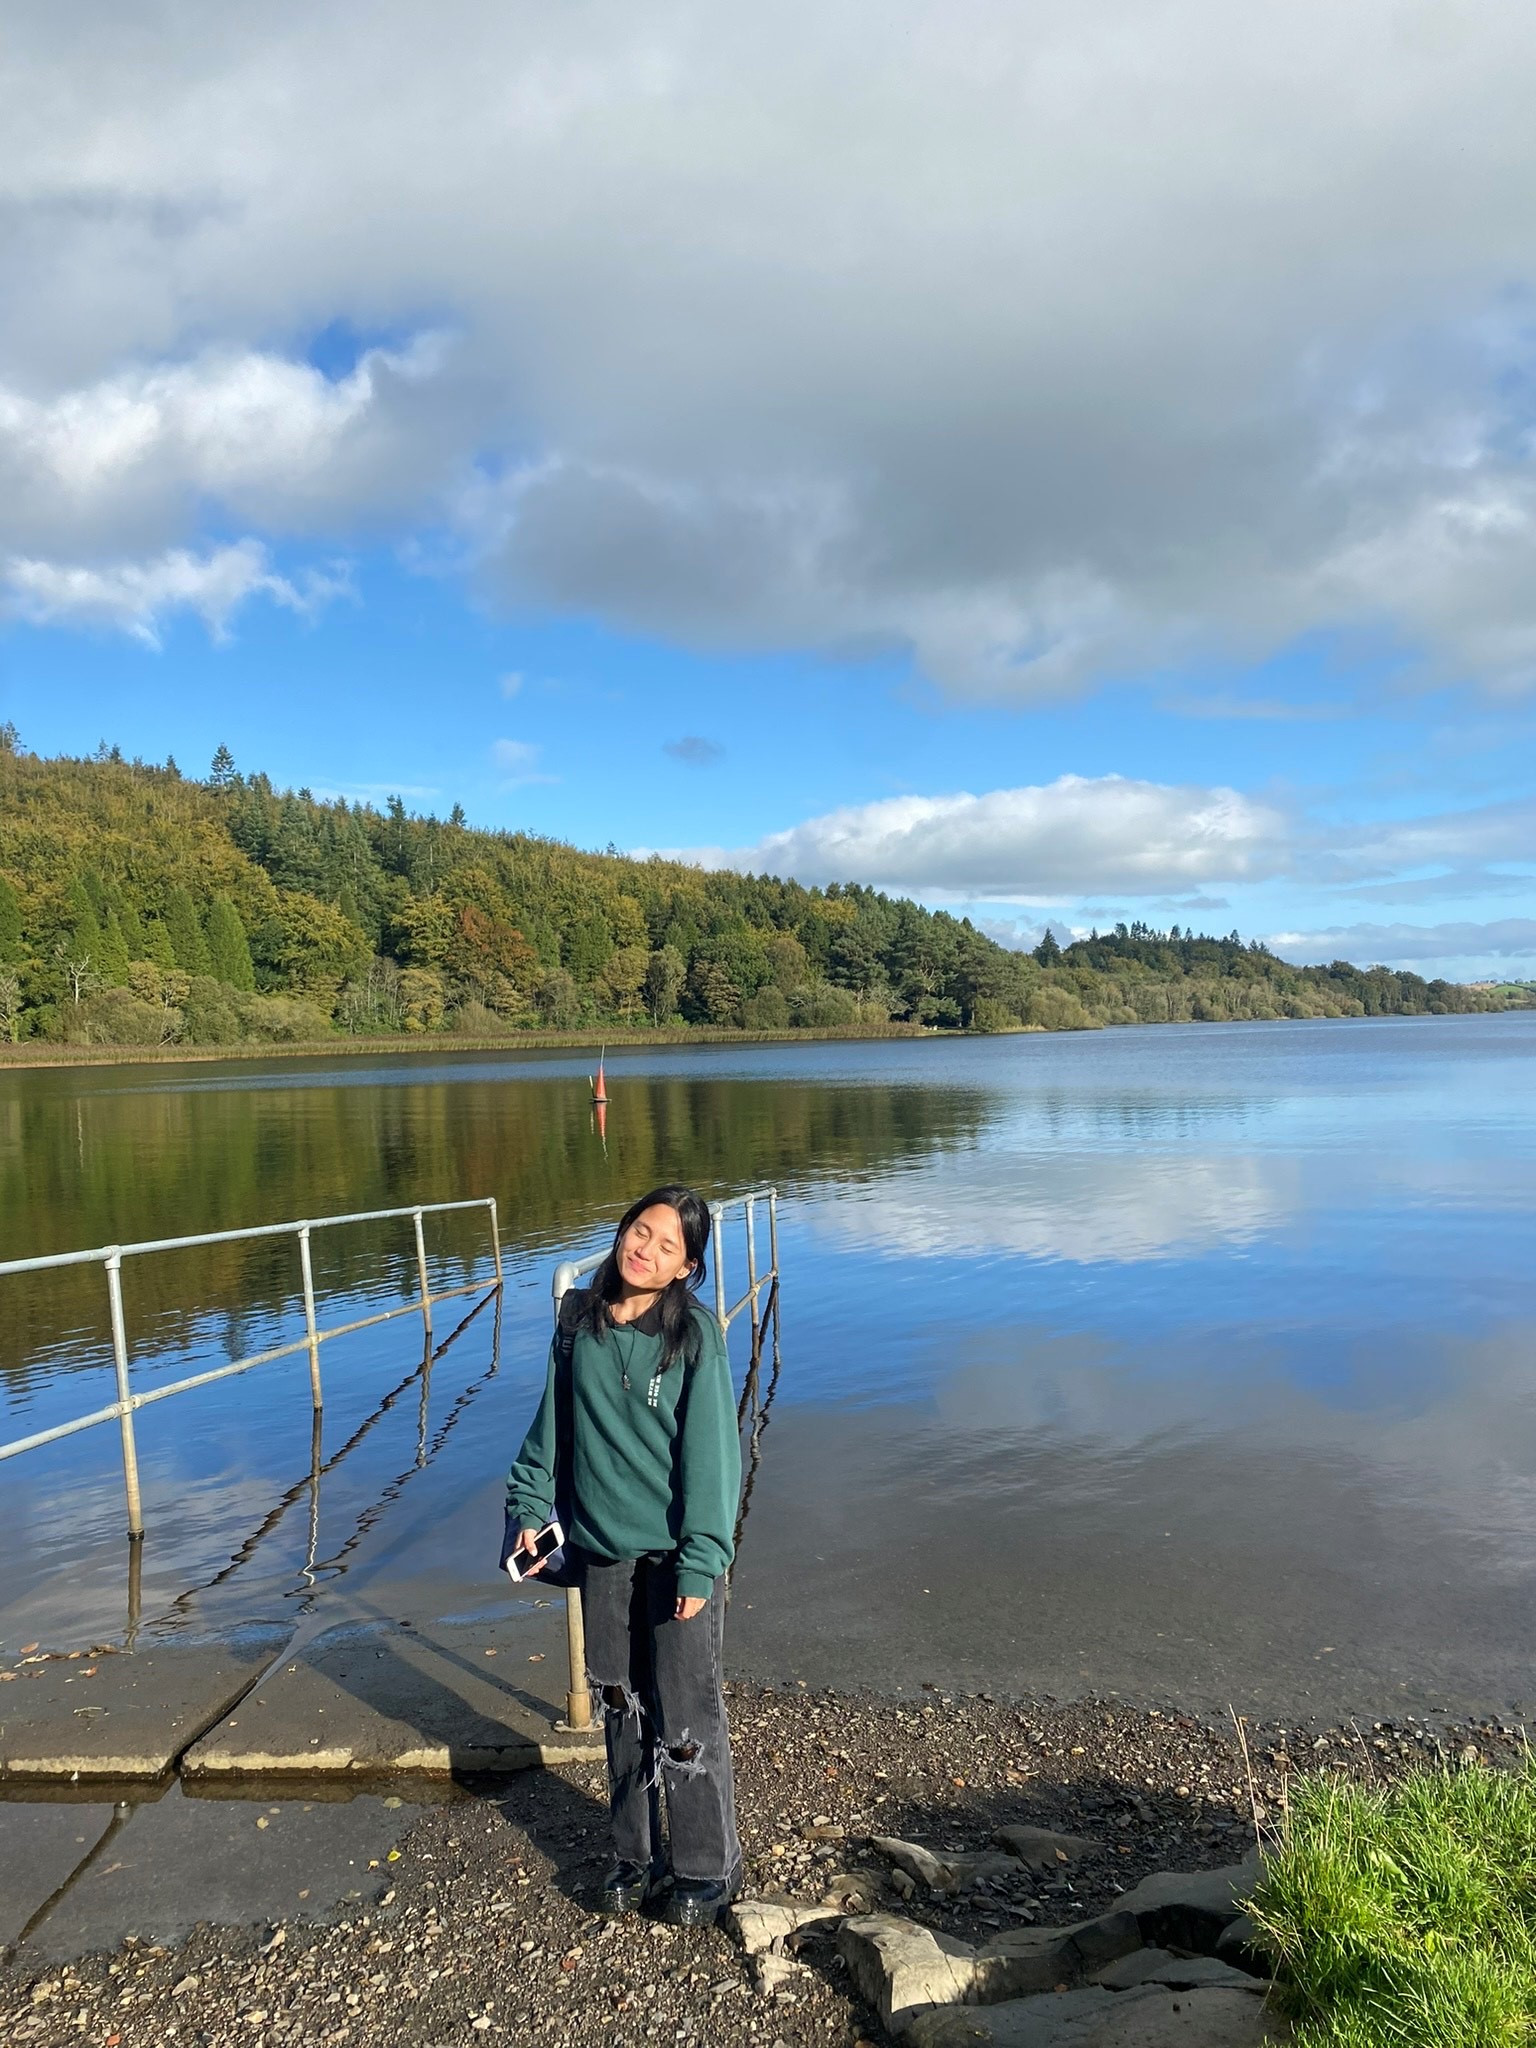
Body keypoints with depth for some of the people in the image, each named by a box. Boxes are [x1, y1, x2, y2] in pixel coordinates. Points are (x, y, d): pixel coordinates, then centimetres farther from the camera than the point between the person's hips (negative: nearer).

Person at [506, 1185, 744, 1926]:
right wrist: (529, 1506, 6)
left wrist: (702, 1559, -16)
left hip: (675, 1552, -4)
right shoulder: (579, 1322, 0)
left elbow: (710, 1449, -14)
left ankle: (705, 1867, 25)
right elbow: (552, 1423, 10)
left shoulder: (694, 1334, -14)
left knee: (685, 1717, 5)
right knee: (621, 1709, 17)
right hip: (602, 1550, 4)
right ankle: (635, 1856, 35)